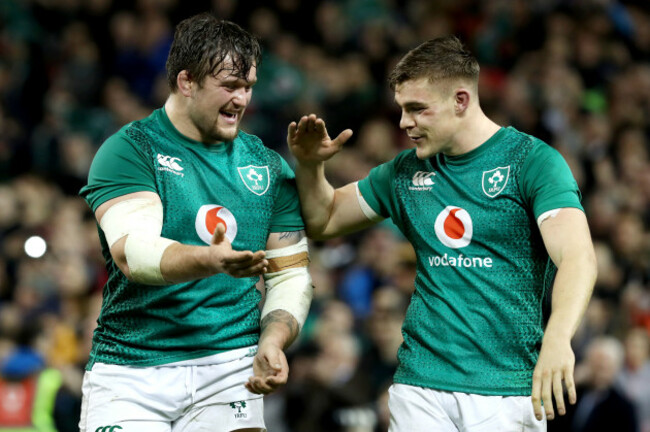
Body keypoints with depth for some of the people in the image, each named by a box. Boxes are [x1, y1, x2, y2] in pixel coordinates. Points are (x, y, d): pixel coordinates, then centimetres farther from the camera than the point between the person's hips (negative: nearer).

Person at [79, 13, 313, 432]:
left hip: (229, 368, 3)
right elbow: (132, 252, -19)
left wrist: (273, 342, -5)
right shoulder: (129, 150, -4)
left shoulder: (268, 167, 12)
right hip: (128, 377, -3)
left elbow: (291, 274, 14)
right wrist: (210, 261, -37)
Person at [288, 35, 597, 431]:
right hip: (420, 384, 4)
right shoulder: (406, 172, 13)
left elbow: (578, 258, -19)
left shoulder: (532, 161, -5)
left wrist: (557, 339, -37)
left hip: (507, 389, -4)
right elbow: (323, 221, 25)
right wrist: (310, 164, 3)